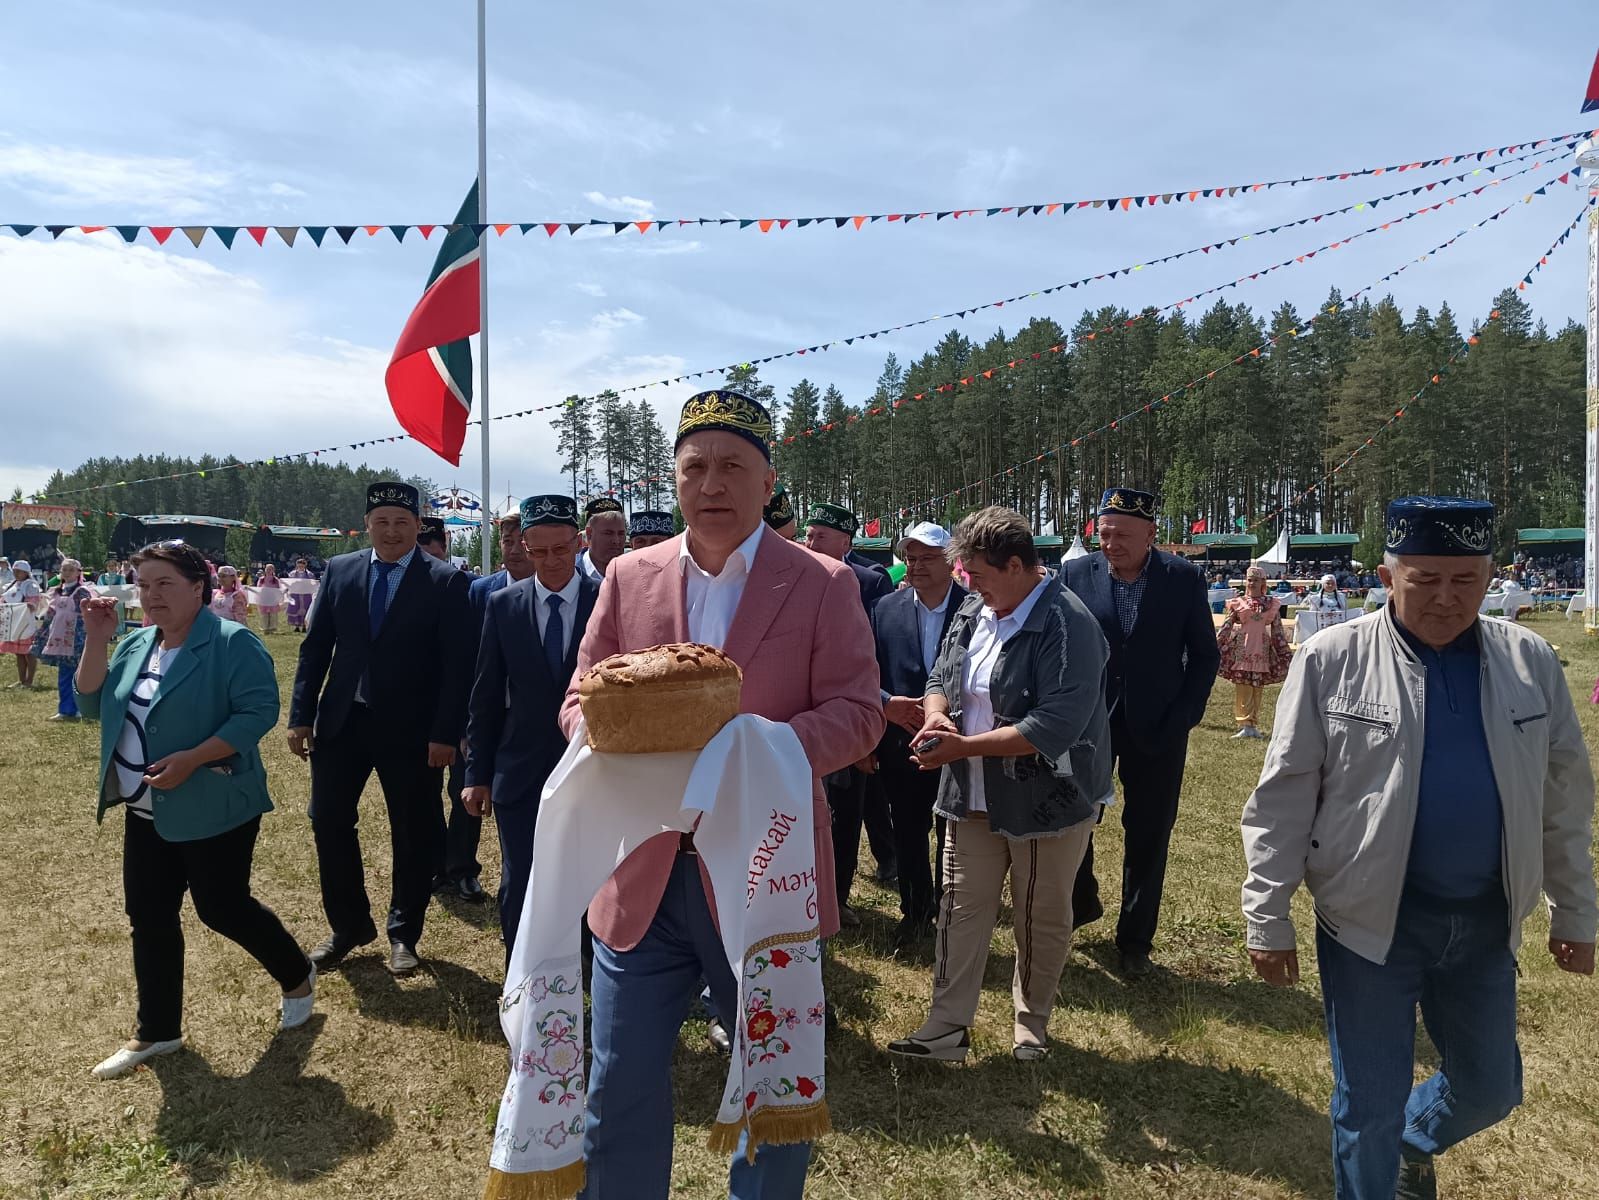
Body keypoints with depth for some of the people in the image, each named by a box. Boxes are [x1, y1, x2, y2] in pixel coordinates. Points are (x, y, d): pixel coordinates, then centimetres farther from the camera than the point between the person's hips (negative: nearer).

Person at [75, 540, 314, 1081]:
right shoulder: (136, 646, 9)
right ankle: (157, 1030, 25)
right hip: (147, 812, 8)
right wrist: (96, 639, -3)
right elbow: (94, 703, 8)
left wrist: (190, 759, -27)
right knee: (149, 918, 11)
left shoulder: (233, 643, -16)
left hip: (212, 808, -7)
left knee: (221, 906, 1)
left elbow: (258, 712, -22)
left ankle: (297, 975, 26)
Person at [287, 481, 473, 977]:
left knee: (414, 835, 7)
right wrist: (302, 715, 1)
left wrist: (446, 733, -15)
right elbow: (314, 648, 6)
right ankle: (348, 925, 28)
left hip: (411, 731, -3)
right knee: (329, 822, 8)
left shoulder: (446, 581, -7)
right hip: (342, 722, 4)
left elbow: (457, 665, -10)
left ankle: (403, 934, 25)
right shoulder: (338, 571, 4)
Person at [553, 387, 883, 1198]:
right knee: (619, 1086, 14)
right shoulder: (628, 577, 5)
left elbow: (858, 712, -7)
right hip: (641, 874, 2)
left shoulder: (822, 584, -4)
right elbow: (580, 697, 7)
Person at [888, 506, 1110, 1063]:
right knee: (961, 909, 9)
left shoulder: (1067, 625, -21)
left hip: (1045, 802, -6)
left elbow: (1055, 727, -28)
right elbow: (940, 677, 12)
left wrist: (964, 747, -25)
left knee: (1042, 921, 12)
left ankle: (1032, 1022, 33)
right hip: (975, 798, 6)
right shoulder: (975, 610, 3)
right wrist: (936, 715, -12)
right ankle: (947, 1027, 19)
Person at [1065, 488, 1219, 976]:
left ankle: (1135, 940, 25)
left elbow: (1205, 655, 0)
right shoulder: (1077, 574, -5)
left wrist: (1182, 719, -7)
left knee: (1148, 836, 9)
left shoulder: (1185, 579, -7)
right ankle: (1081, 903, 34)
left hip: (1156, 729, 0)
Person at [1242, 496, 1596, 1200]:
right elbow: (1283, 799, -9)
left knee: (1491, 1088, 20)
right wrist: (1268, 921, -9)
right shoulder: (1331, 661, -12)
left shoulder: (1530, 662, 0)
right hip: (1370, 918, -4)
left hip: (1485, 920, 4)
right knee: (1369, 1105, 7)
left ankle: (1413, 1142, 51)